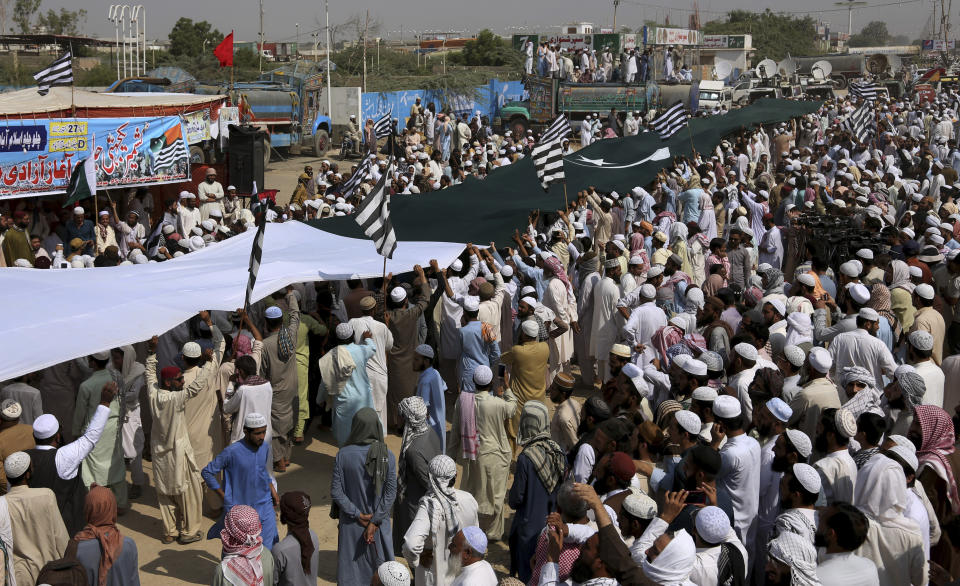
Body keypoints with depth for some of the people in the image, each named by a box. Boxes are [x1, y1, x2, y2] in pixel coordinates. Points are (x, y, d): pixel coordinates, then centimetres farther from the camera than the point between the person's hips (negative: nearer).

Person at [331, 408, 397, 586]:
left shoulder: (343, 454, -15)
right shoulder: (387, 456, -15)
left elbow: (335, 491, -13)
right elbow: (391, 492, -15)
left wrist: (357, 514, -8)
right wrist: (375, 522, -12)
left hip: (350, 523, 0)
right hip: (378, 517, 0)